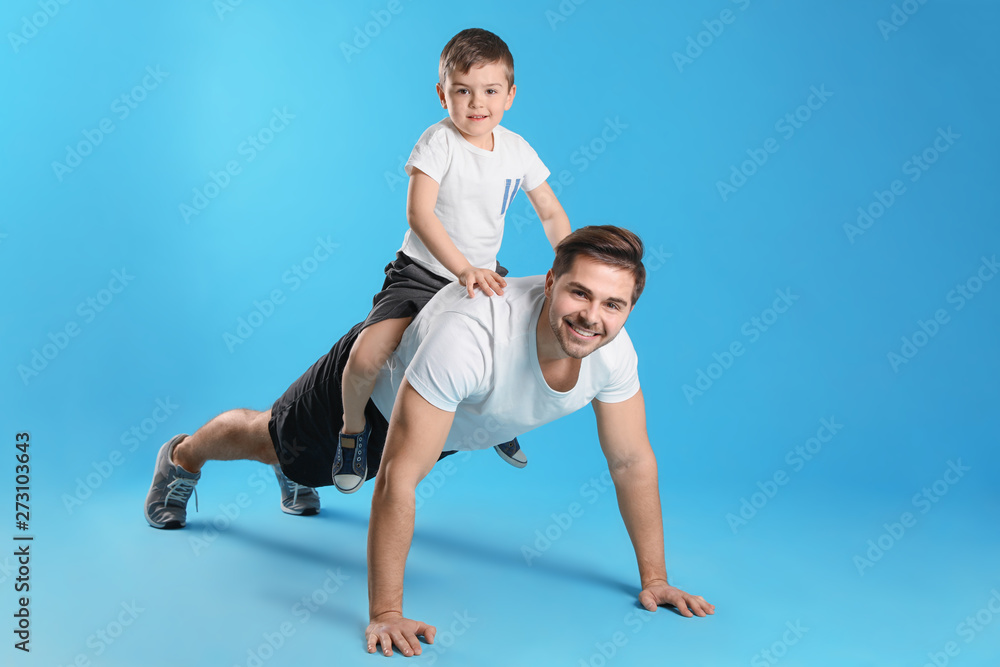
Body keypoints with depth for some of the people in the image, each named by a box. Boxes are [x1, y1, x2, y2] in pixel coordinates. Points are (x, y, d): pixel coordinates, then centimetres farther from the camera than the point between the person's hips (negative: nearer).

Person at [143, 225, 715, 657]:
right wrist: (385, 613, -43)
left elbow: (633, 462, -17)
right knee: (274, 441, 24)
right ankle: (182, 456, 58)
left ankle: (299, 484, 71)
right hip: (370, 382, -5)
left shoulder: (613, 353, -32)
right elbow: (398, 480, -46)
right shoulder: (469, 336, -50)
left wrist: (655, 578, -13)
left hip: (450, 422, 5)